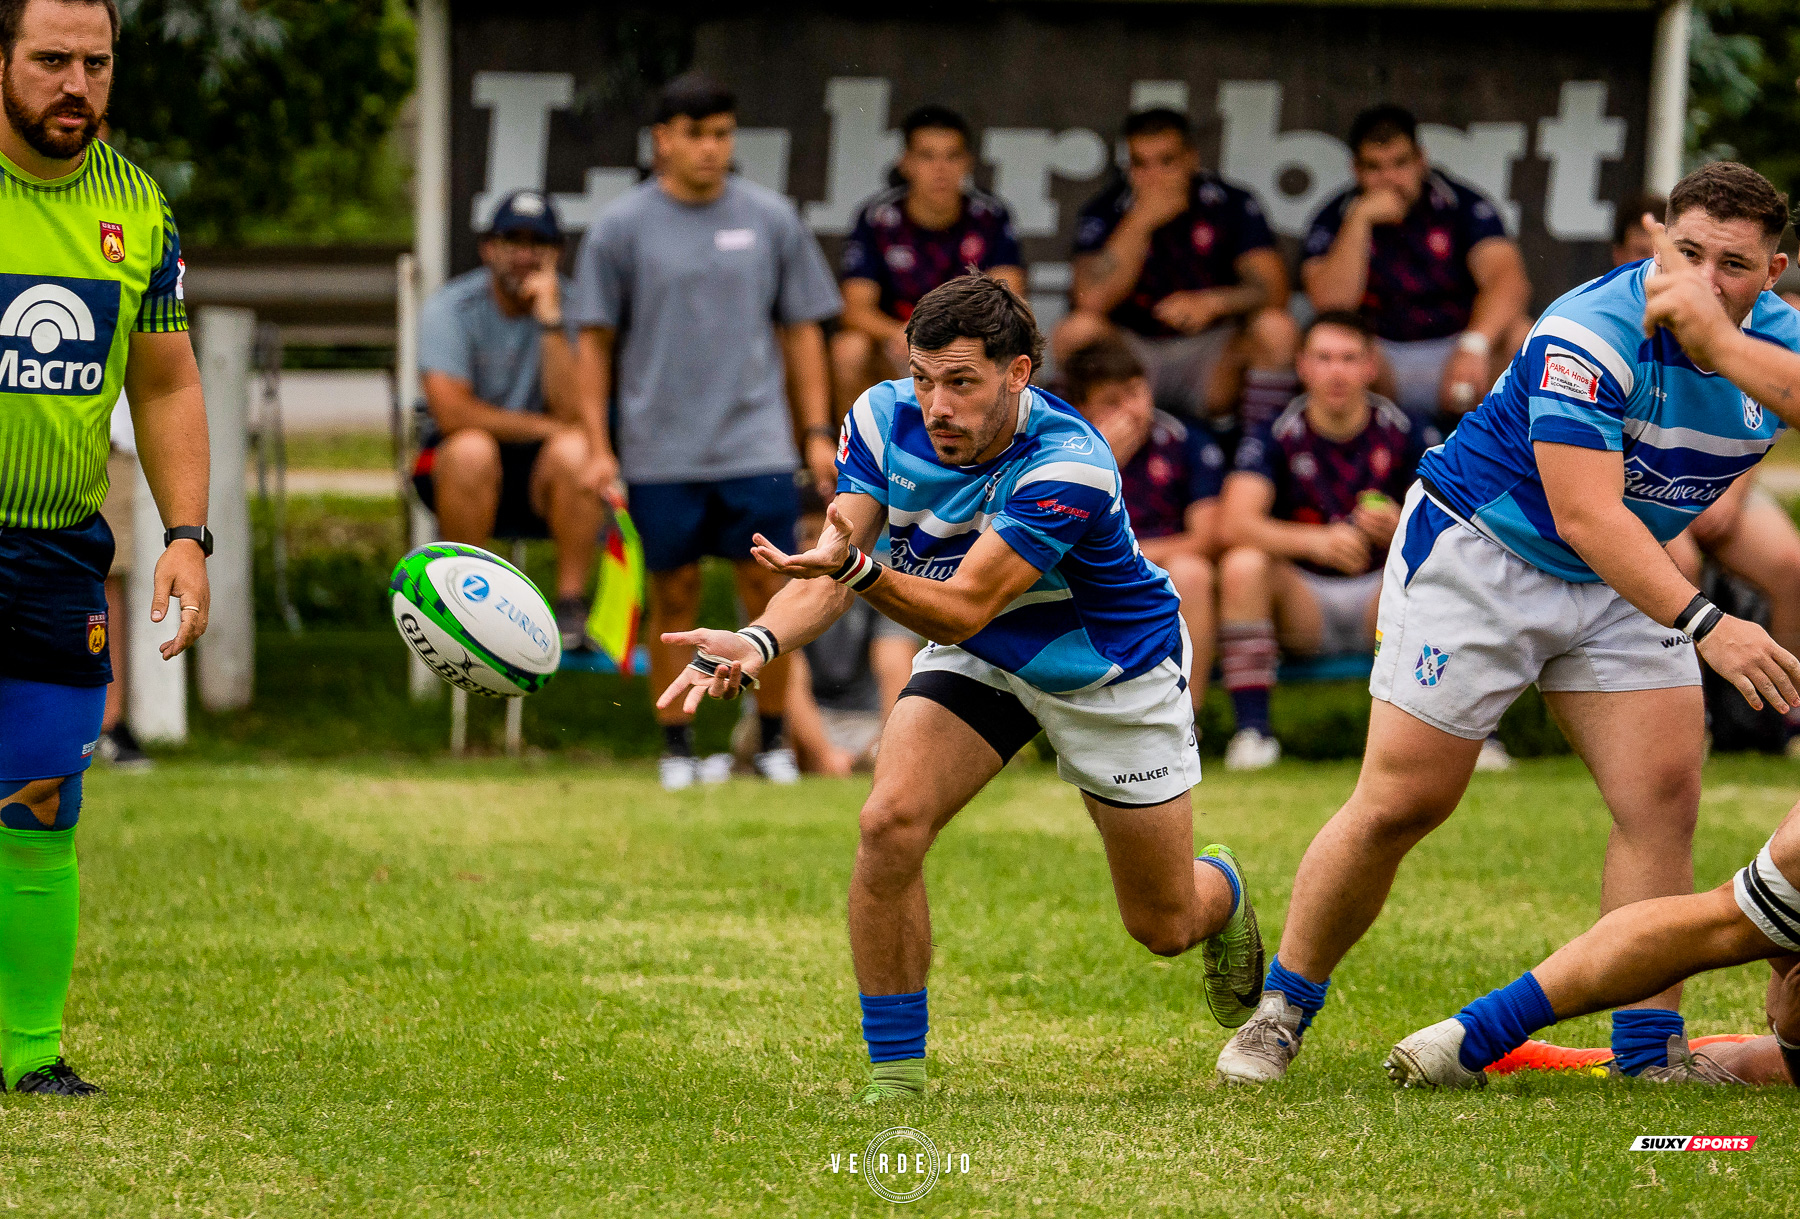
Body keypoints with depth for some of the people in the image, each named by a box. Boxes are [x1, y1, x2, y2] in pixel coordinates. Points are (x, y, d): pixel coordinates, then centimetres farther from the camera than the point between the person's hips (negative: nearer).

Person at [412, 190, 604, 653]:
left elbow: (574, 414, -18)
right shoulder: (450, 308, -7)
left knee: (574, 451, -31)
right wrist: (543, 427, -18)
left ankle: (572, 607, -23)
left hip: (542, 478, 1)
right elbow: (451, 412, -20)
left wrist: (549, 319, -24)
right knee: (472, 449, -35)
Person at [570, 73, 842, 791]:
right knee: (674, 595, 5)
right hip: (660, 453, -1)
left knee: (767, 589, -2)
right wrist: (596, 445, -1)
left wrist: (818, 433, 6)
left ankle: (773, 742, 9)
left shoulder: (770, 220, 7)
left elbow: (801, 329, 11)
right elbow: (595, 341, 5)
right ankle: (676, 747, 13)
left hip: (756, 447, 1)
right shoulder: (622, 228, 2)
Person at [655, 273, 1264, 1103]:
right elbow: (832, 569, -23)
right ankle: (894, 1068, -10)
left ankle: (1221, 889, 48)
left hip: (1111, 673, -3)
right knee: (890, 823, -24)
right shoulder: (885, 418, -22)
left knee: (1165, 927, 8)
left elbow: (964, 608, -42)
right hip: (980, 660, 3)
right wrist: (760, 641, -44)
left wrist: (858, 569, -60)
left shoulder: (1070, 467, -37)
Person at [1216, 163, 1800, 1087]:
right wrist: (1702, 624, -47)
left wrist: (1722, 346, -43)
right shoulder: (1593, 334, -30)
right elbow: (1586, 517, -37)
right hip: (1478, 551, -6)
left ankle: (1649, 1048, -5)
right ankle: (1280, 1010, 12)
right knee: (1400, 804, -4)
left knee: (1663, 799, -9)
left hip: (1624, 582, 6)